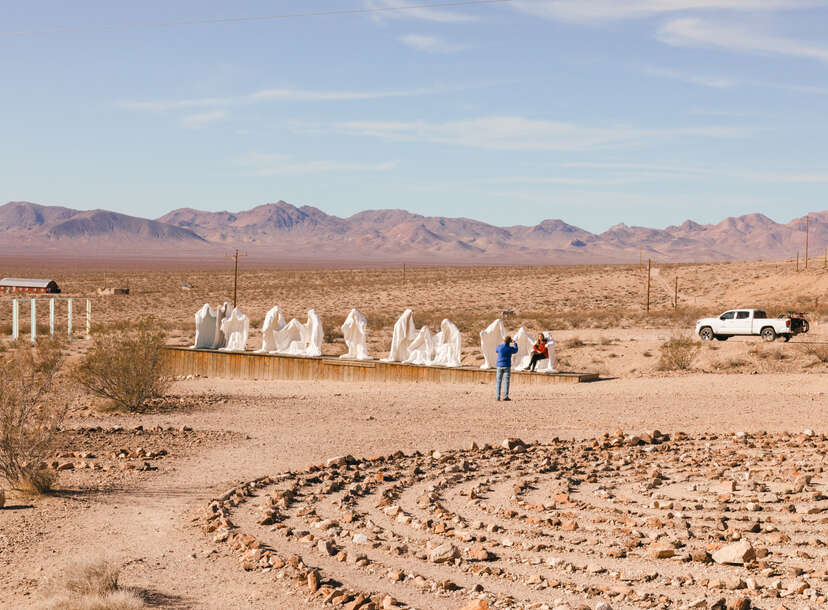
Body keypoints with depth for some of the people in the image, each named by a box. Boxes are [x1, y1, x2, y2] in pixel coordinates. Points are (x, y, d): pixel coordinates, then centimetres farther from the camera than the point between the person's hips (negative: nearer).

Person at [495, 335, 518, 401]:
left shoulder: (499, 347, -2)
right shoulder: (510, 348, -7)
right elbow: (515, 350, 16)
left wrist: (503, 343, 33)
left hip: (499, 366, 2)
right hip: (507, 366, -2)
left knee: (499, 381, 6)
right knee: (507, 381, 0)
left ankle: (498, 396, 1)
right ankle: (506, 396, -5)